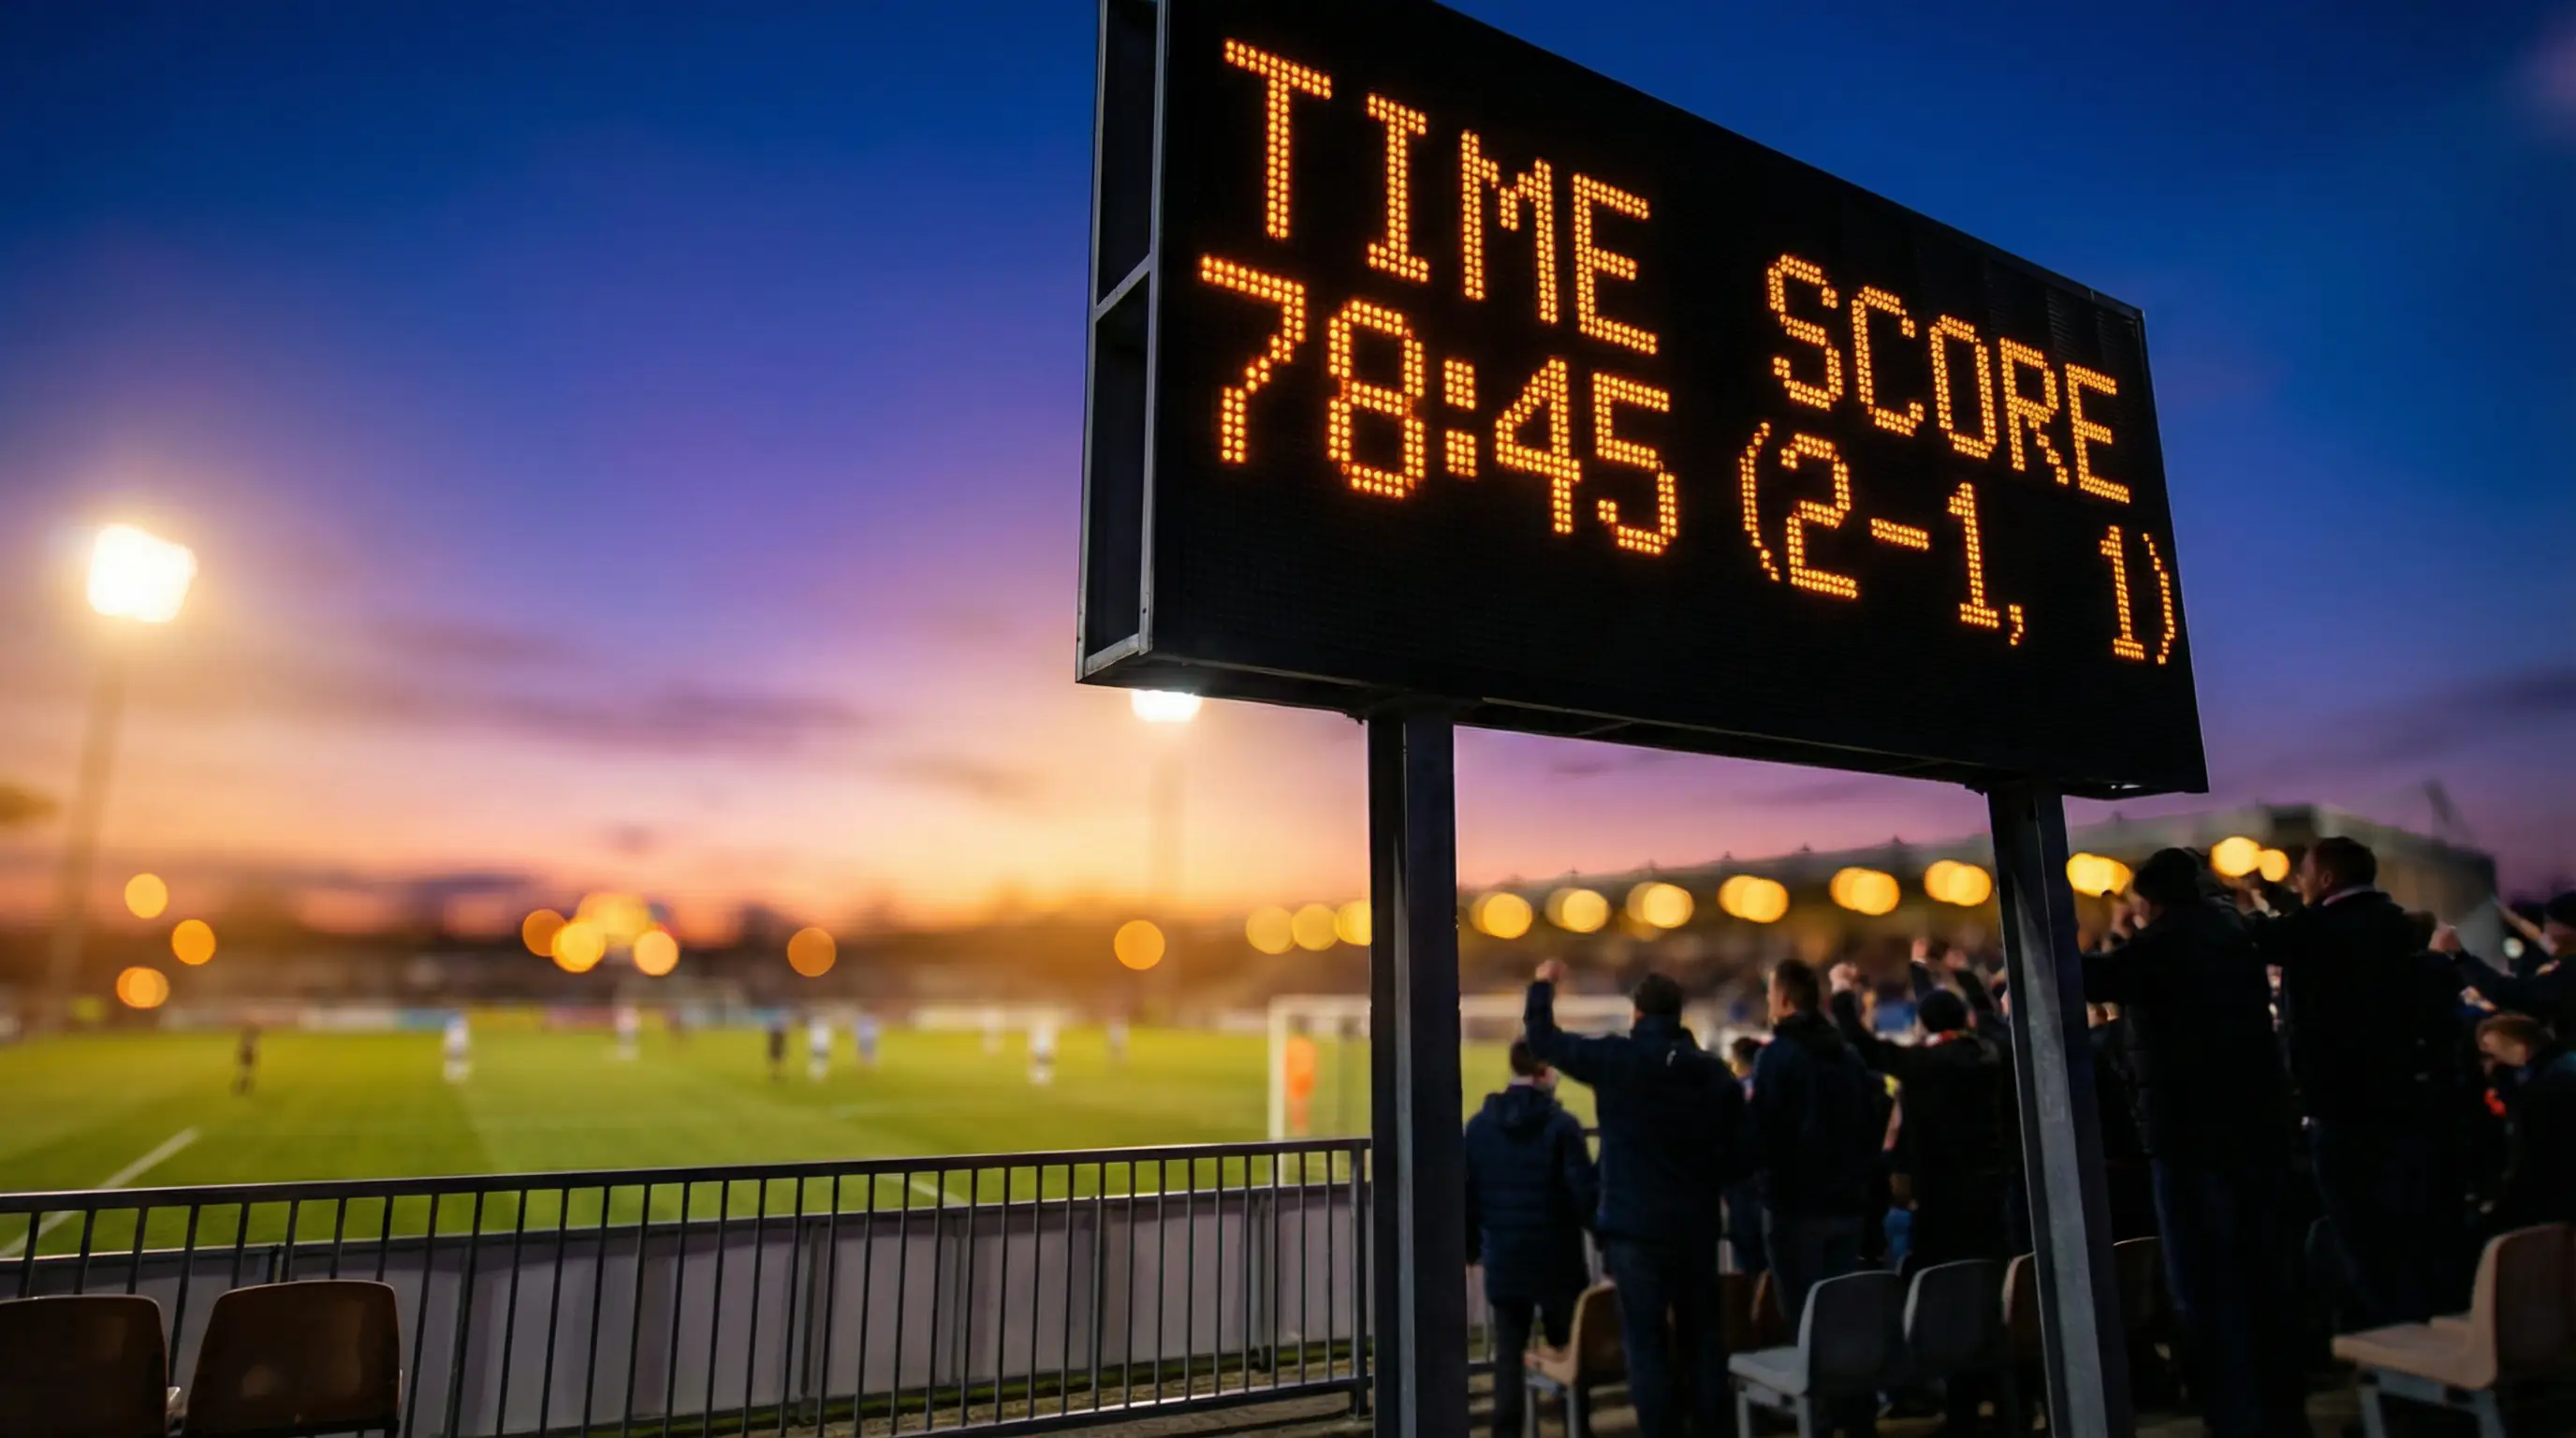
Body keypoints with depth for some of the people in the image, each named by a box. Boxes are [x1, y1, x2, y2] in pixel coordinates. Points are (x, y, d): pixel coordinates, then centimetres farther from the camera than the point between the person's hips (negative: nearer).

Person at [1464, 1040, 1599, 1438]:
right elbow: (1586, 1193, -12)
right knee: (1570, 1350, 12)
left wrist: (1472, 1247, 16)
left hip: (1504, 1261, 3)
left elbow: (1468, 1193, 5)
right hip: (1556, 1259, -3)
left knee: (1508, 1353, 8)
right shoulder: (1562, 1124, -12)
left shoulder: (1479, 1124, 2)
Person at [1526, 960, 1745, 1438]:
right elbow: (1737, 1154, 4)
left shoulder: (1615, 1059, -9)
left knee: (1647, 1340, 1)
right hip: (1696, 1223, 4)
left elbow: (1542, 1041, -1)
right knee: (1702, 1336, 14)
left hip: (1635, 1225, -4)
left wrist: (1543, 985, 14)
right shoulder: (1716, 1072, 2)